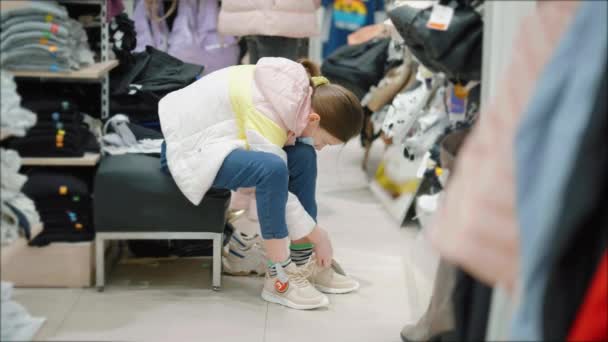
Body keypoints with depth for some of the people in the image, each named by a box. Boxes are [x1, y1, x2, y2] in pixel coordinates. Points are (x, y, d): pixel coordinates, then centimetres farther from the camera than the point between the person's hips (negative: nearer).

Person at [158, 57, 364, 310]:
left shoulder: (304, 91, -6)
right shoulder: (268, 117, -30)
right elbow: (275, 184, -25)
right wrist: (317, 235, -14)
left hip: (213, 131, 9)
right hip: (188, 146, -9)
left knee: (303, 156, -5)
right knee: (272, 169, -31)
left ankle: (304, 262, 3)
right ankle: (278, 277, -20)